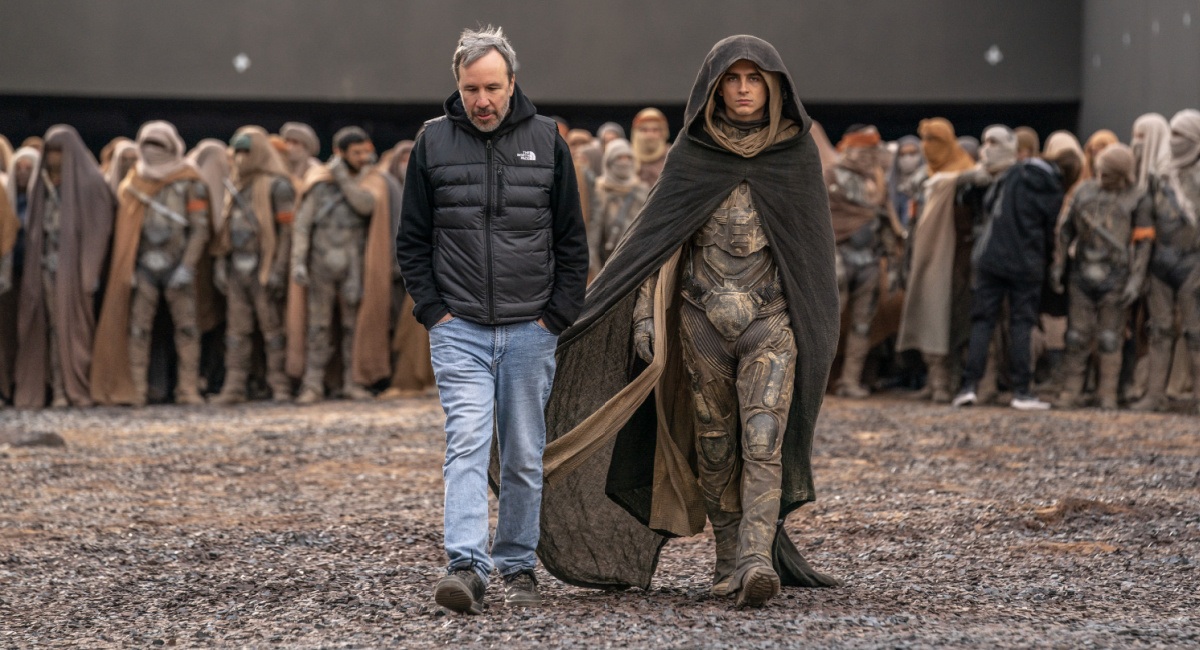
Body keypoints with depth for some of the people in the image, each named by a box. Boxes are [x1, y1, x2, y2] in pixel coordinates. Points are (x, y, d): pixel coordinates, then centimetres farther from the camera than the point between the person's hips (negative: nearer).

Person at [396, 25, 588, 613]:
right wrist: (432, 310, -1)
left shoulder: (545, 140, 4)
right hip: (459, 328, -1)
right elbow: (412, 240, 9)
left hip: (530, 330, 1)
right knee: (466, 443, -15)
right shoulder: (433, 142, 3)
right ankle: (467, 567, -22)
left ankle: (518, 567, 19)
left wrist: (558, 315, 1)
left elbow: (571, 240, 9)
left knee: (524, 458, 7)